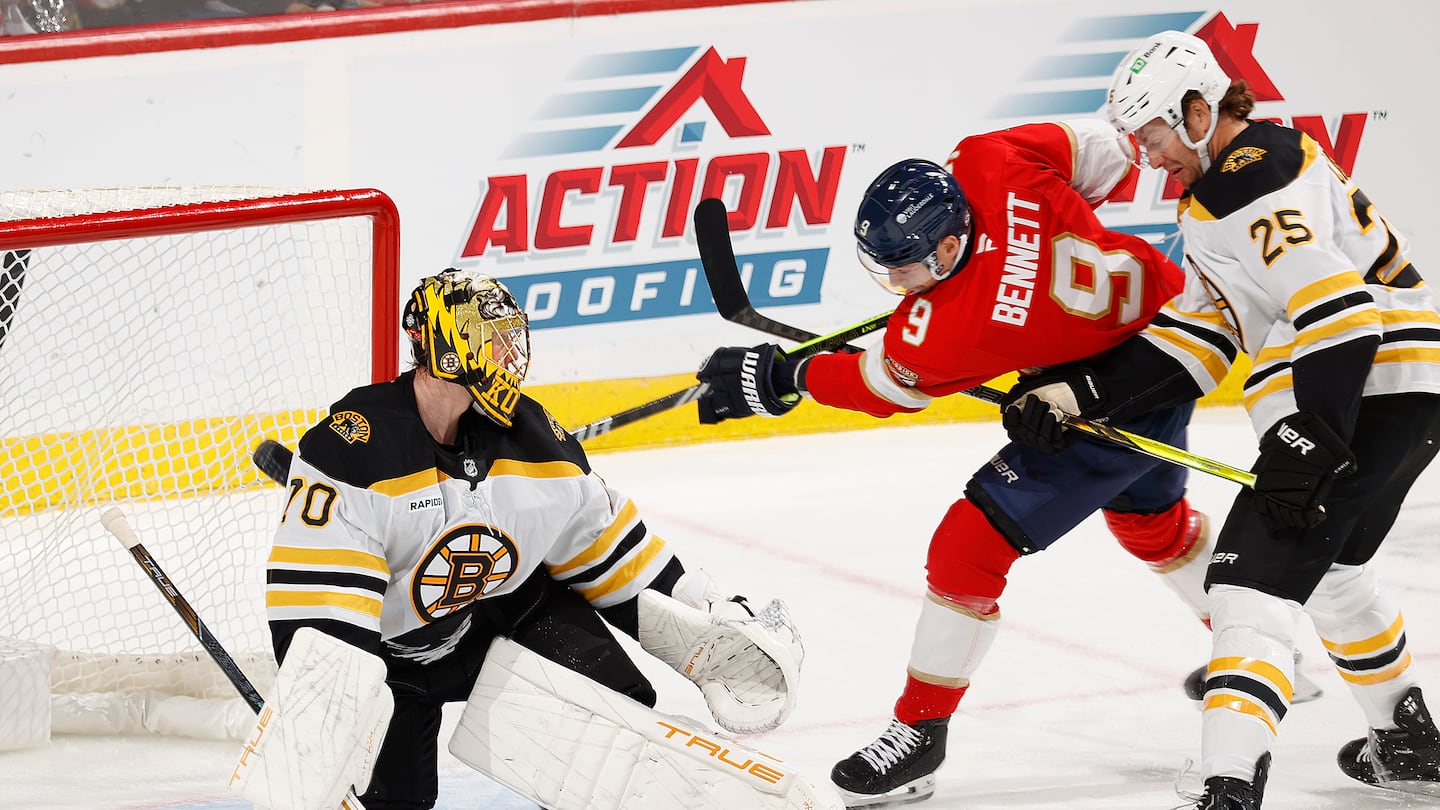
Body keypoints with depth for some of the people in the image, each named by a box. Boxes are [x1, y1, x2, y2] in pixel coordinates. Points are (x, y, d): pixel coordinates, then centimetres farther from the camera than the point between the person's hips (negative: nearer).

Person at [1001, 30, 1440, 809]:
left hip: (1366, 395, -11)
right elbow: (1200, 334, 17)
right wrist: (1084, 390, 9)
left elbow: (1338, 305, -26)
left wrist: (1309, 444, -27)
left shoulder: (1253, 179, -15)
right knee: (1327, 564, 31)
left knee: (1253, 576, -15)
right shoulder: (1223, 184, 19)